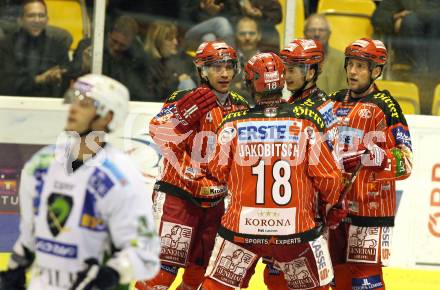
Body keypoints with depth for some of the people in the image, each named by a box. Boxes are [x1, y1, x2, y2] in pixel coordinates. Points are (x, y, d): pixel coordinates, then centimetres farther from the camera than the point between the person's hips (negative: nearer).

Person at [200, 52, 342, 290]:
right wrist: (334, 206, 18)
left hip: (242, 227, 0)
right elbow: (328, 177, -2)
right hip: (296, 230, 0)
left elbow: (218, 173, 6)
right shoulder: (306, 123, -6)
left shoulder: (233, 125, -6)